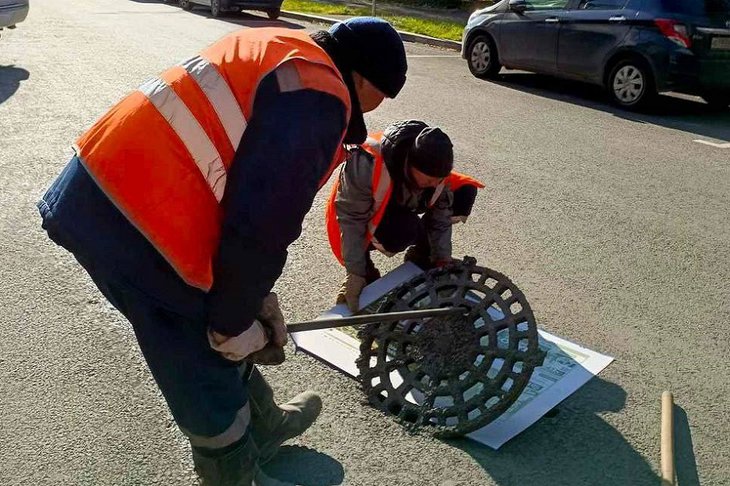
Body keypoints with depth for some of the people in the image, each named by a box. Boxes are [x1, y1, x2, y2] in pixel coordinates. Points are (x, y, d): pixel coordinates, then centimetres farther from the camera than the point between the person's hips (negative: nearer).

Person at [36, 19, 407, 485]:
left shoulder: (276, 50, 19)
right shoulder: (318, 98, -12)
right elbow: (260, 225, -16)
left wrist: (250, 297, 18)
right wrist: (234, 320, -1)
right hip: (134, 223, -10)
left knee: (223, 347, 26)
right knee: (208, 373, 9)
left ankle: (265, 428, 49)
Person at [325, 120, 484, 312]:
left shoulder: (435, 168, -25)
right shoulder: (366, 164, -40)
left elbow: (441, 212, -13)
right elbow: (350, 218, -32)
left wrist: (443, 260, -15)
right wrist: (355, 273, -30)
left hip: (403, 206, 6)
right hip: (365, 211, -6)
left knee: (464, 192, -15)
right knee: (403, 231, -39)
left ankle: (420, 254, 1)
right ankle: (365, 267, -10)